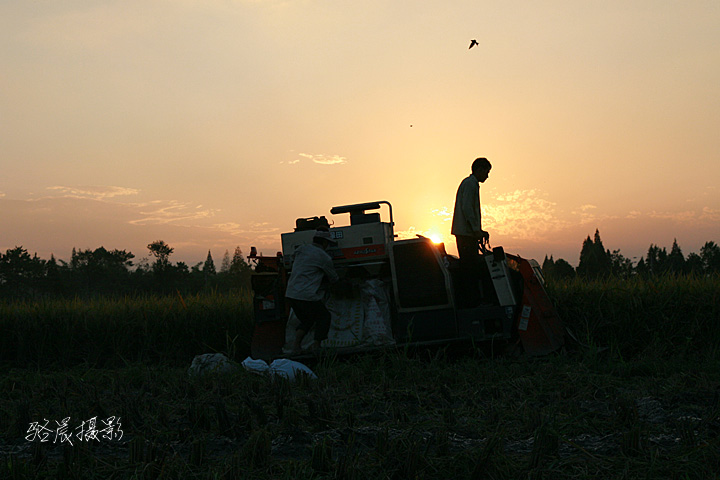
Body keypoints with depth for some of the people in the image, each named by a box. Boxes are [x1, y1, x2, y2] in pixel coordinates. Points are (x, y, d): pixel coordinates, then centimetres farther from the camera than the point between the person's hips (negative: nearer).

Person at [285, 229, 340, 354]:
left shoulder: (301, 250, 14)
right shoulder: (323, 257, -6)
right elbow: (334, 278, 5)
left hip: (290, 293, 7)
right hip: (306, 295, -7)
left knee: (307, 320, 23)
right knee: (324, 317, 14)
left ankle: (296, 344, 9)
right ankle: (316, 346, 10)